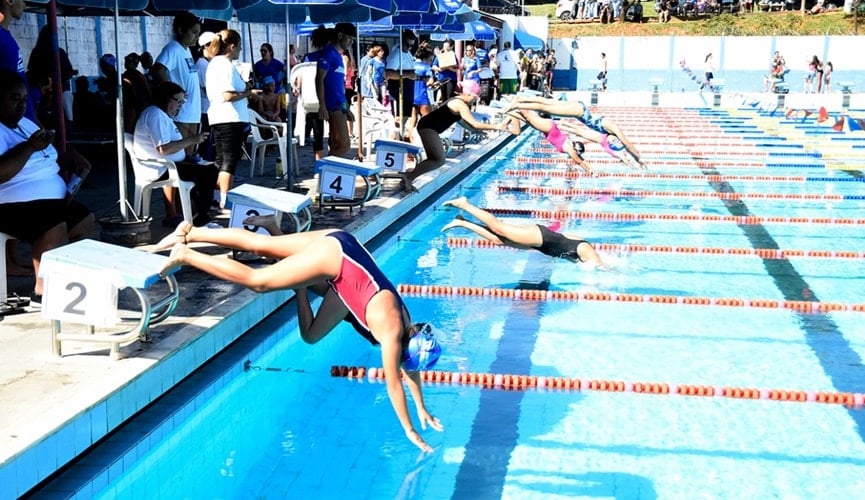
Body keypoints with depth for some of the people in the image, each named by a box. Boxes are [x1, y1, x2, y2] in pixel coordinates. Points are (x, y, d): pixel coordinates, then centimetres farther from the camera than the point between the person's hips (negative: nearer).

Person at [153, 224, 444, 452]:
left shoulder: (404, 325, 4)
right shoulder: (391, 333, -15)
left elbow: (410, 368, 19)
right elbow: (394, 384, -11)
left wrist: (423, 410, 24)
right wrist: (409, 431, -3)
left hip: (344, 250, 6)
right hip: (336, 252, -6)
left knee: (260, 245, 8)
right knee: (257, 281, -5)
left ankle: (189, 233, 11)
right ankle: (185, 255, -3)